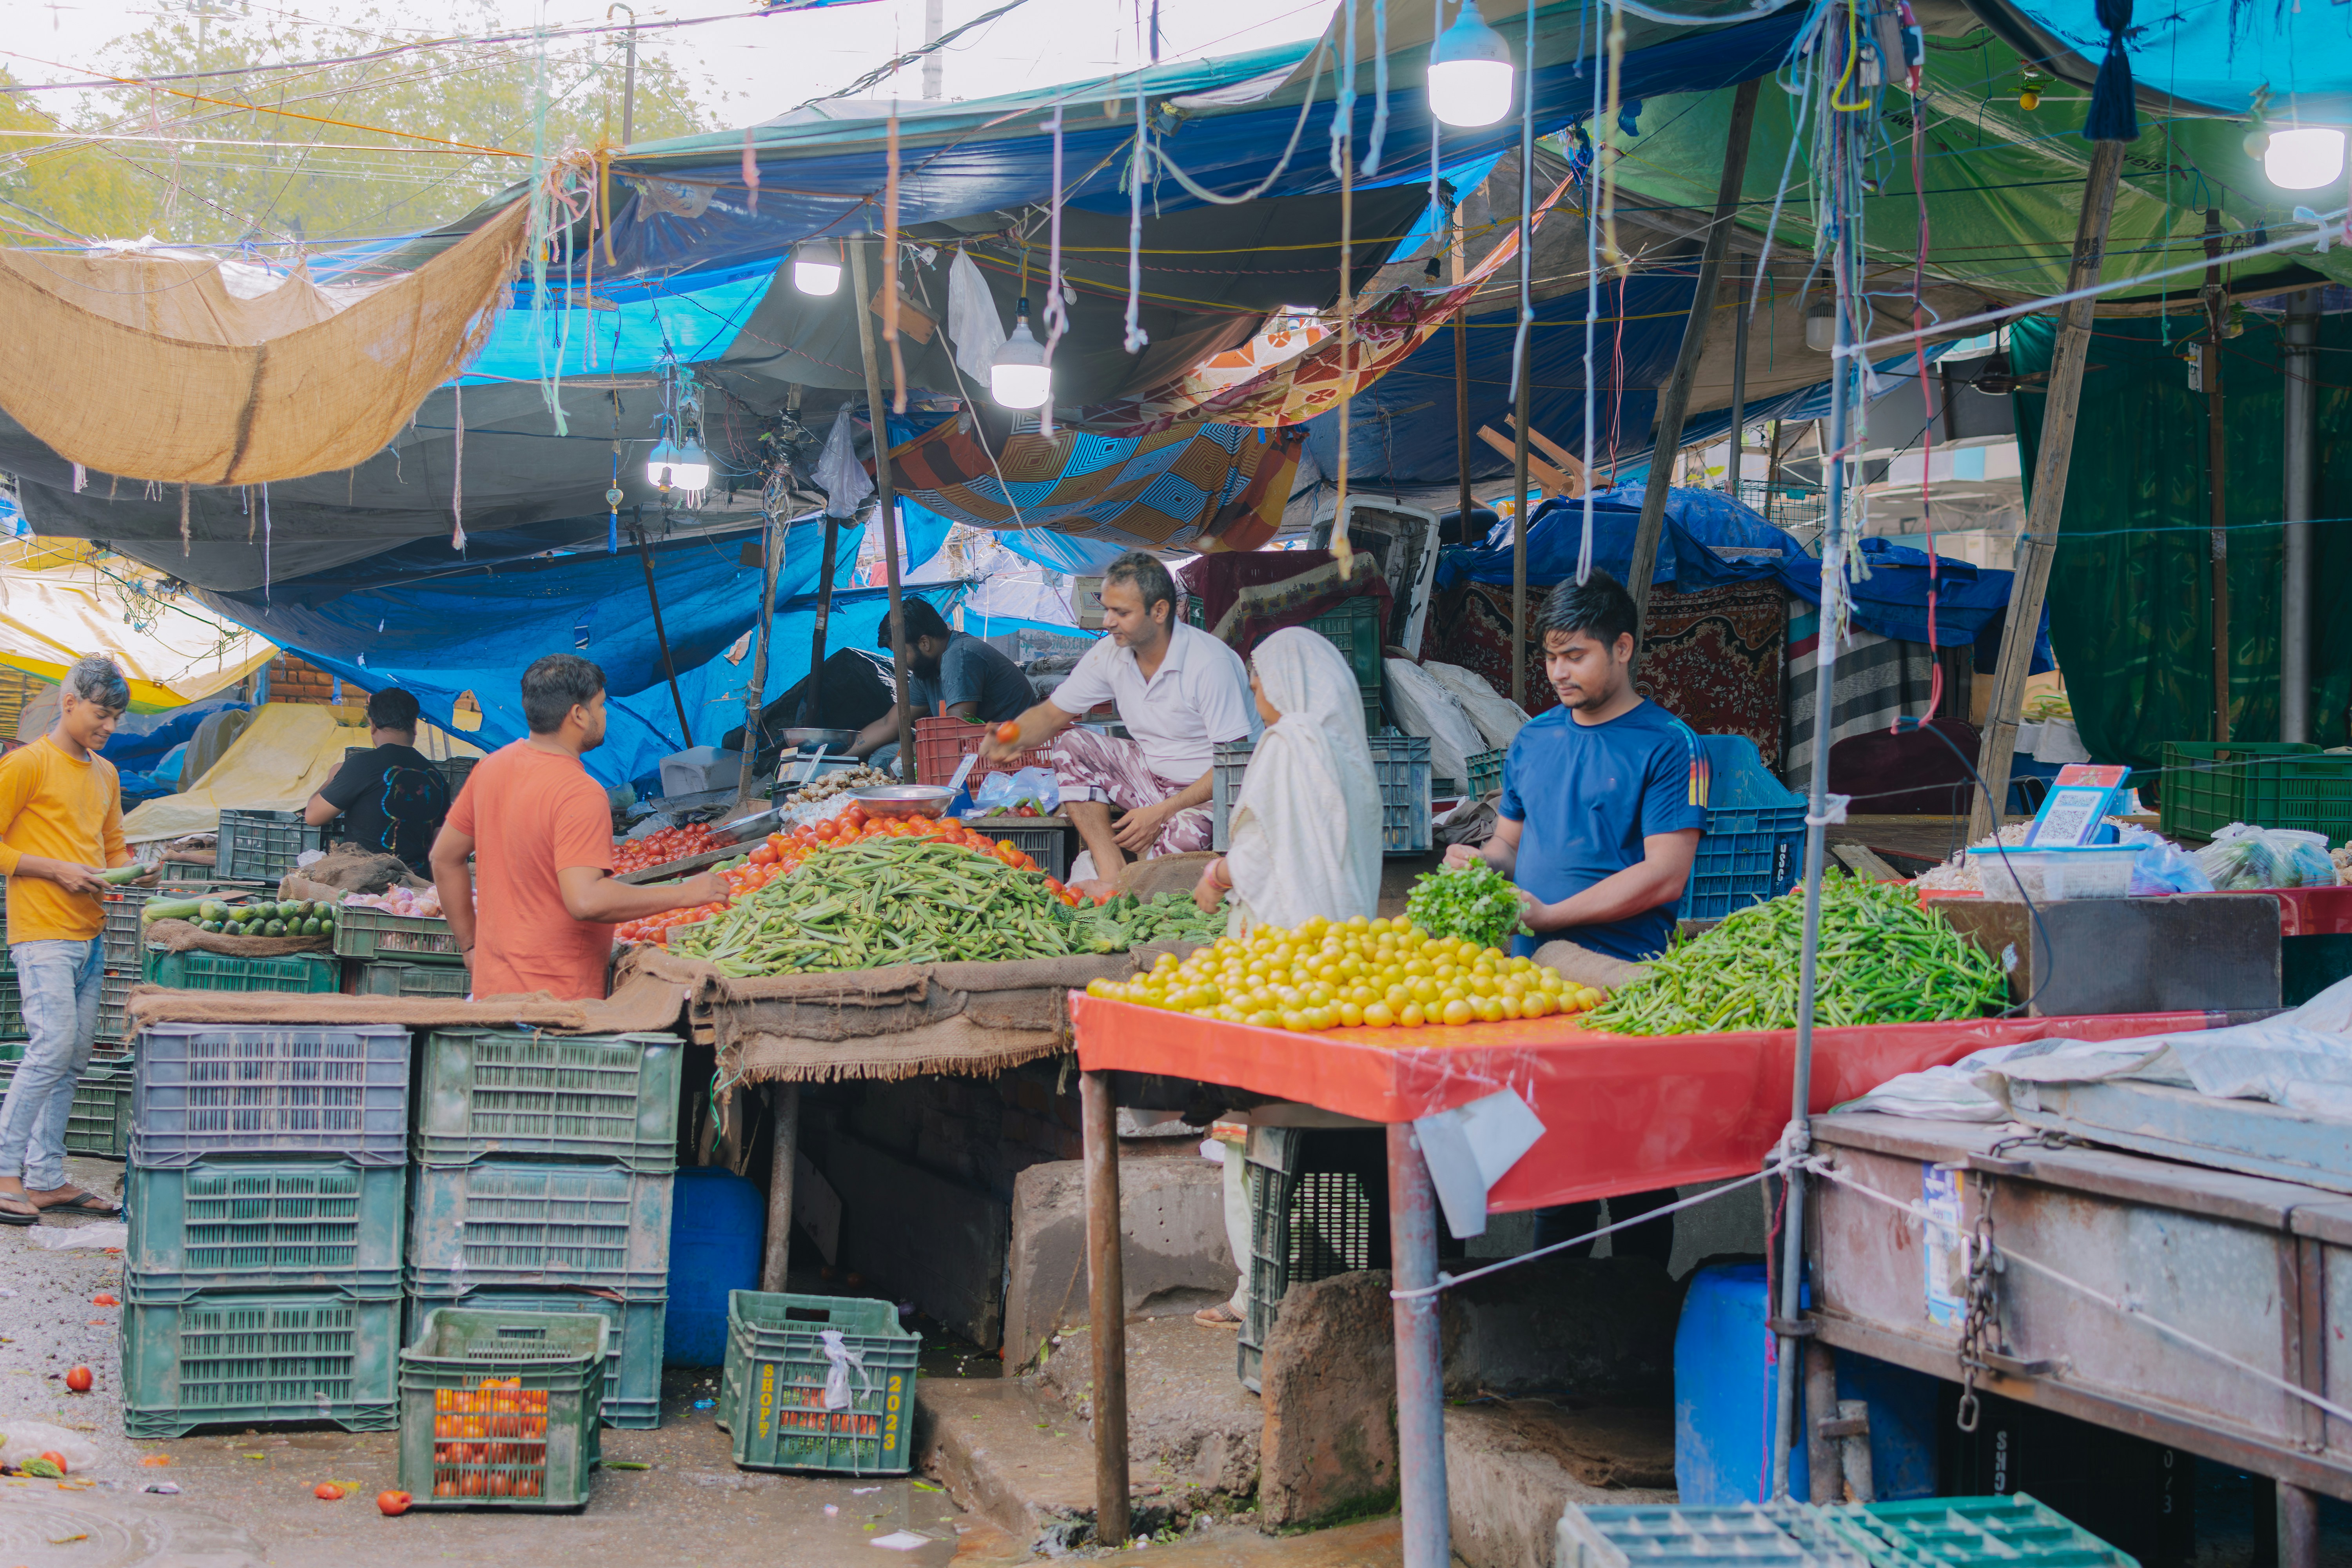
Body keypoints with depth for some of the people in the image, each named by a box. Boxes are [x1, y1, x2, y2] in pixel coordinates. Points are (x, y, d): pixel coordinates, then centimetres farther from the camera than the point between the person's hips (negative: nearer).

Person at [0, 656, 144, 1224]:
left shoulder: (105, 774, 17)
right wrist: (57, 870, -14)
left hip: (90, 935, 8)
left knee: (74, 1056, 6)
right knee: (53, 1045, -15)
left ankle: (47, 1178, 11)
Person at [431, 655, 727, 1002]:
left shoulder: (490, 768, 6)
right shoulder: (580, 795, -20)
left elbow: (445, 859, 15)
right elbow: (586, 901, -29)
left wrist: (471, 946, 21)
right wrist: (681, 895, -21)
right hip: (558, 996, -8)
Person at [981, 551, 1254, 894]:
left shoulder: (1210, 663, -23)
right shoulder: (1110, 654, -3)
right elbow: (1052, 713, 7)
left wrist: (1163, 812, -26)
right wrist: (1015, 737, -17)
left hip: (1210, 790, -7)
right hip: (1151, 774, 7)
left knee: (1180, 838, -38)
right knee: (1069, 746, -9)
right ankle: (1113, 876, -20)